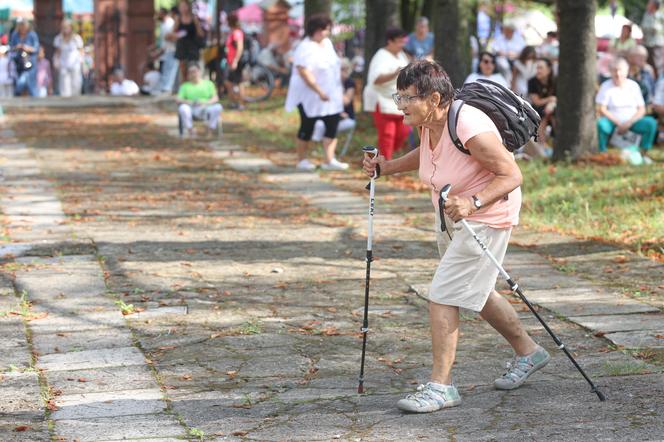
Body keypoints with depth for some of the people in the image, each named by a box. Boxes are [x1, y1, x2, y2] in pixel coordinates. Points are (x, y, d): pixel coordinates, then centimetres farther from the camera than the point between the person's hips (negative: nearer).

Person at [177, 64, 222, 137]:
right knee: (183, 108, -35)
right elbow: (177, 99, 6)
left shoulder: (208, 83, 19)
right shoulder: (185, 86, 18)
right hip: (191, 109, 0)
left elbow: (215, 98, 7)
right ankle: (190, 132, -28)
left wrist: (206, 103, -15)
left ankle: (210, 132, -22)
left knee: (218, 107, -32)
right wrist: (187, 102, -17)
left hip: (206, 108, 0)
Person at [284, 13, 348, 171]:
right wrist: (319, 91, -28)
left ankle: (329, 160, 0)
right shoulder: (306, 48, -19)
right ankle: (302, 160, 17)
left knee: (333, 125, -1)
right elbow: (304, 72, -26)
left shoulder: (327, 43, 9)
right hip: (309, 95, -8)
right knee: (307, 128, 4)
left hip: (330, 95, 8)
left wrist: (339, 88, 16)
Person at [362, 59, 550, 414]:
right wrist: (388, 167, 4)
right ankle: (528, 352, 41)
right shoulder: (428, 123, -6)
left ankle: (441, 385, -3)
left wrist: (474, 203, -39)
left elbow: (511, 175, -26)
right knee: (473, 292, 22)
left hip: (485, 218, -10)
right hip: (451, 215, 10)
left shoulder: (470, 128, -31)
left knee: (443, 296, -12)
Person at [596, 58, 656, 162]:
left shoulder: (633, 86, 4)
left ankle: (643, 153, -13)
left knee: (651, 122, -24)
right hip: (612, 121, -2)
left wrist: (629, 123, -15)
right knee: (600, 124, -36)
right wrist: (618, 123, -17)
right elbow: (602, 110, -9)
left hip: (632, 121, 2)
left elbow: (641, 110, 2)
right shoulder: (606, 86, -4)